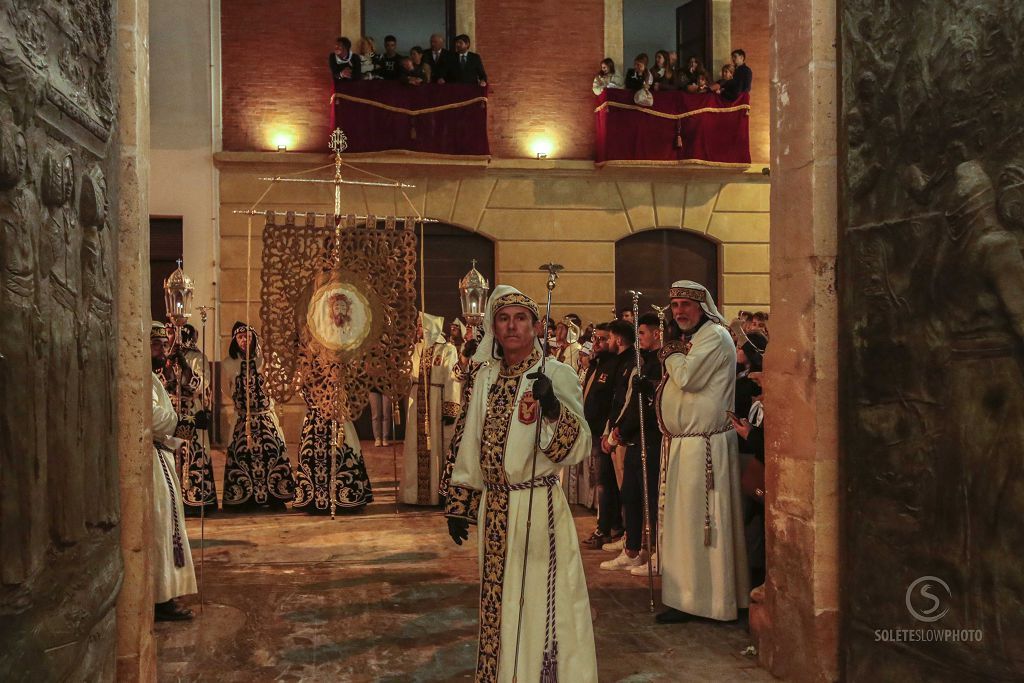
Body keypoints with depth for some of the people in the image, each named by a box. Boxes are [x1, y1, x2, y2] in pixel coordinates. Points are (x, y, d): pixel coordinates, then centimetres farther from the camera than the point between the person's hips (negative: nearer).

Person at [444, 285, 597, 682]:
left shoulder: (556, 374, -8)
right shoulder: (487, 377, 7)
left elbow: (577, 448, -16)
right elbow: (472, 445, 13)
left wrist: (552, 407, -32)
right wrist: (459, 506, 13)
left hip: (538, 507, -5)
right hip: (494, 509, 5)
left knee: (538, 602, 0)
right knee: (497, 604, 14)